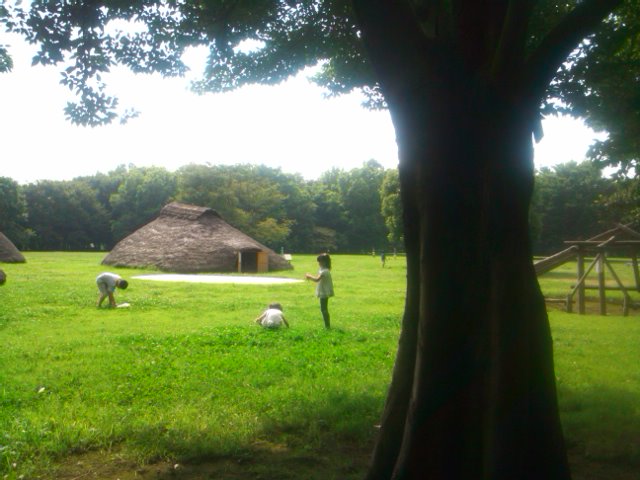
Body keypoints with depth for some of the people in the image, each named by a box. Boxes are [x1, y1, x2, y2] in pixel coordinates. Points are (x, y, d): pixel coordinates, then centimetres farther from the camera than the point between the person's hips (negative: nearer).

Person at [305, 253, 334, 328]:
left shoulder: (324, 271, -20)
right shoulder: (323, 270, 12)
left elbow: (317, 279, -32)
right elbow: (319, 279, 18)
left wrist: (309, 276, -18)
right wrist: (310, 277, 5)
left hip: (324, 293, -10)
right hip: (324, 292, 10)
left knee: (324, 309, -5)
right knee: (324, 309, 16)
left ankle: (327, 326, 0)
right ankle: (327, 325, 23)